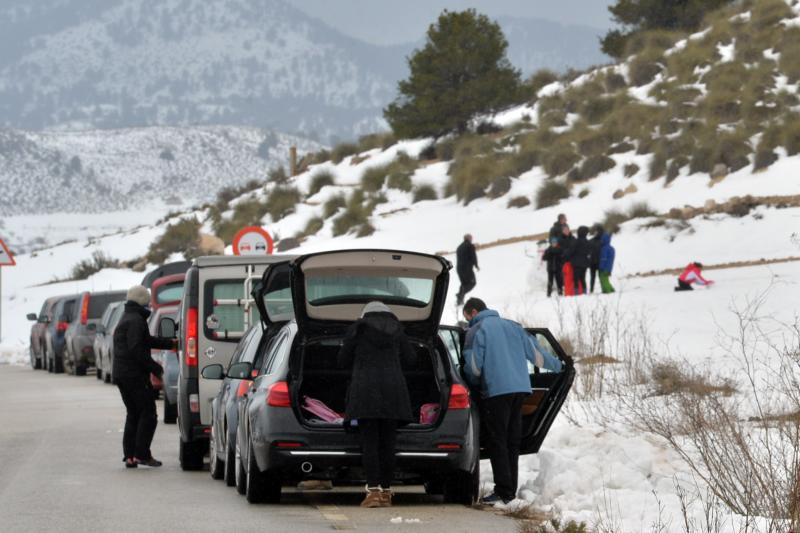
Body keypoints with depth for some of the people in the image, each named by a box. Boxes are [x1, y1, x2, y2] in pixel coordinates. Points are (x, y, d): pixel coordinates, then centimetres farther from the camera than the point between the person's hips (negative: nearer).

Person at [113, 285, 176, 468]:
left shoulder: (125, 319, 20)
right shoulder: (136, 320, -13)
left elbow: (147, 341, 29)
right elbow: (136, 349, -22)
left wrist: (170, 343, 33)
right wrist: (156, 368, -18)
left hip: (121, 374, 10)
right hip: (135, 375, -10)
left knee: (133, 414, 13)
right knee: (148, 414, -6)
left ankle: (130, 456, 9)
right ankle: (142, 454, -10)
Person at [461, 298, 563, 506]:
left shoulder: (476, 331, -1)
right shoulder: (512, 326, 17)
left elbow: (474, 366, -6)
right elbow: (535, 351, 20)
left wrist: (474, 384, 15)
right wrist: (557, 366, 36)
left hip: (496, 390, -6)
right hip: (520, 388, 6)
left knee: (497, 443, -4)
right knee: (512, 441, 11)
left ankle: (504, 491, -10)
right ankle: (510, 490, 13)